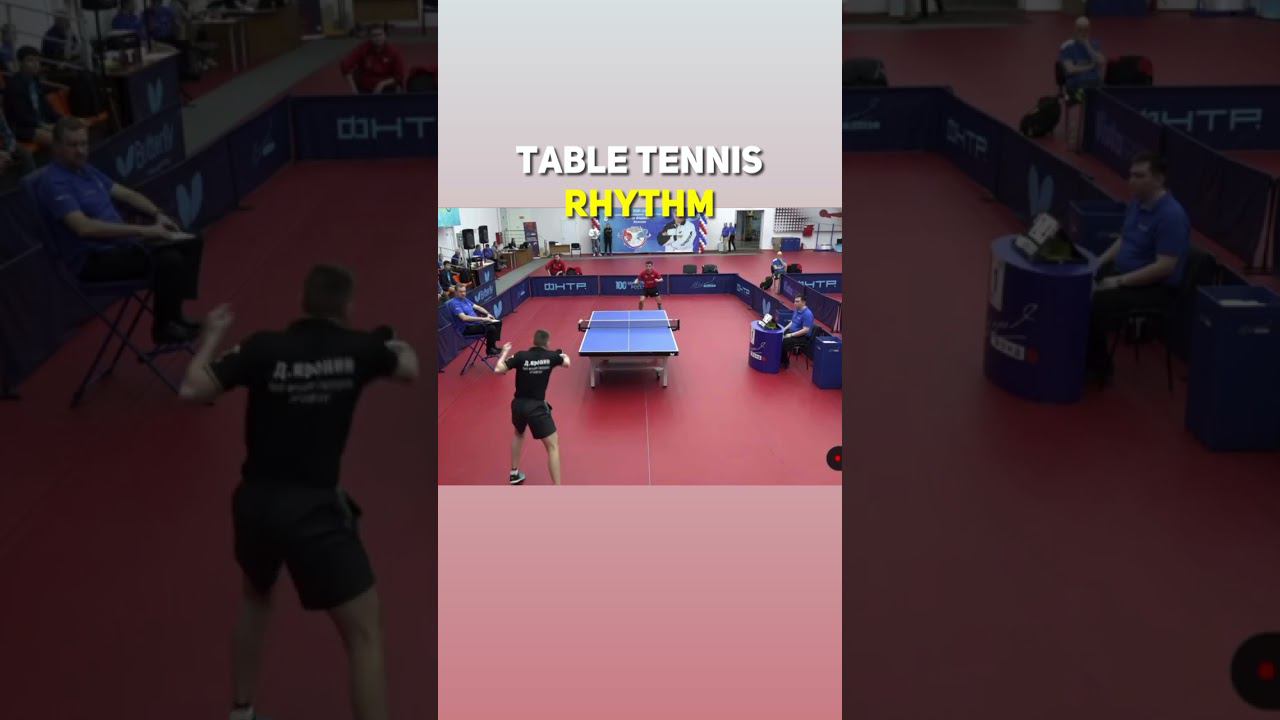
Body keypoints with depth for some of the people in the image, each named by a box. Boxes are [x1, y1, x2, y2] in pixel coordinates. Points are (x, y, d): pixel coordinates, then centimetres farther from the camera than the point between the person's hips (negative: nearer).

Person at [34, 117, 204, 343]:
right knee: (169, 260, -28)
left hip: (119, 243, 10)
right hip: (93, 259, -10)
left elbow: (126, 194, 19)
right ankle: (165, 327, -7)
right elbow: (84, 227, -30)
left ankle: (174, 316, 8)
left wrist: (157, 214, -2)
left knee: (190, 243, 3)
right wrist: (142, 230, -31)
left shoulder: (86, 170, 12)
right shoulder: (53, 182, -18)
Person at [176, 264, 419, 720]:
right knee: (365, 633, 4)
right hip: (313, 510, -4)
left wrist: (211, 337, 13)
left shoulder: (263, 348, -3)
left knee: (255, 598, 34)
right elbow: (410, 370, 16)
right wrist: (398, 348, 38)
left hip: (255, 503, 4)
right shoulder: (358, 349, -4)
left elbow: (191, 391, -2)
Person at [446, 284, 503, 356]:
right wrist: (482, 319, -29)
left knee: (498, 322, 8)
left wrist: (488, 314, 1)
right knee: (491, 328, -26)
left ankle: (493, 345, 15)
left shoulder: (465, 299, 12)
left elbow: (477, 307, 19)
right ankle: (489, 350, -7)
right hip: (467, 328, -10)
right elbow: (464, 318, -30)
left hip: (475, 322, 10)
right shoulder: (454, 303, -18)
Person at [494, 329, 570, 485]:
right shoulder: (551, 356, -4)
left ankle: (514, 474, 43)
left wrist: (504, 353, 10)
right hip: (537, 407, -3)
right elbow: (566, 363, 18)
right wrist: (564, 356, 41)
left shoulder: (521, 356, -5)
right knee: (553, 446, 2)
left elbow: (498, 370, -7)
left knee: (518, 434, 34)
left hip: (518, 405, 4)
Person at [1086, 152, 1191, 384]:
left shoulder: (1171, 215, -23)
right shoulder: (1137, 202, 4)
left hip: (1155, 286, -9)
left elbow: (1164, 267, -26)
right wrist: (1098, 264, 2)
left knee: (1096, 303, -27)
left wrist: (1119, 281, -24)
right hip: (1123, 271, 9)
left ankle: (1099, 366, -7)